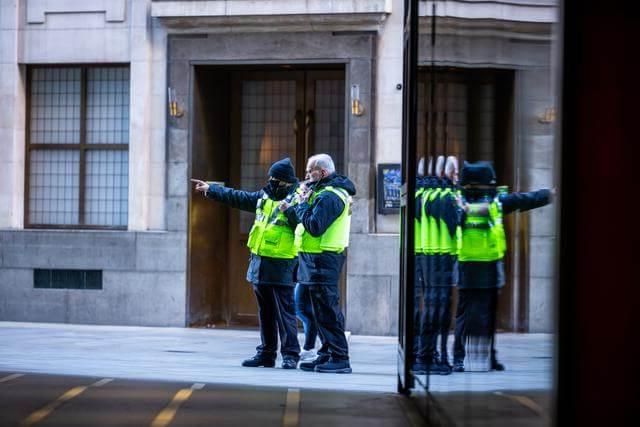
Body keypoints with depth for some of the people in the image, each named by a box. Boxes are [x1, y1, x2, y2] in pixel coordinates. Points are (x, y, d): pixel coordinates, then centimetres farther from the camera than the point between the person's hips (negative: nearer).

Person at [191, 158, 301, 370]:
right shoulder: (265, 196, 13)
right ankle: (266, 353, 21)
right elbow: (238, 198, 22)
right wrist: (210, 189, 25)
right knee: (265, 313, 14)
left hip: (281, 266, -8)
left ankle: (290, 355, -2)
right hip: (260, 263, 8)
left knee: (285, 312, -6)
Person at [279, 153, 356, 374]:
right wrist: (291, 211, 7)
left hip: (323, 261, -11)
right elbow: (310, 222, 17)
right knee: (323, 311, 14)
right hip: (322, 259, 11)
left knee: (327, 310, -9)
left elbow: (314, 227, -24)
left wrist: (302, 205, -12)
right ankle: (327, 355, 19)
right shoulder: (331, 192, 18)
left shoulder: (328, 196, -16)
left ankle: (340, 358, -9)